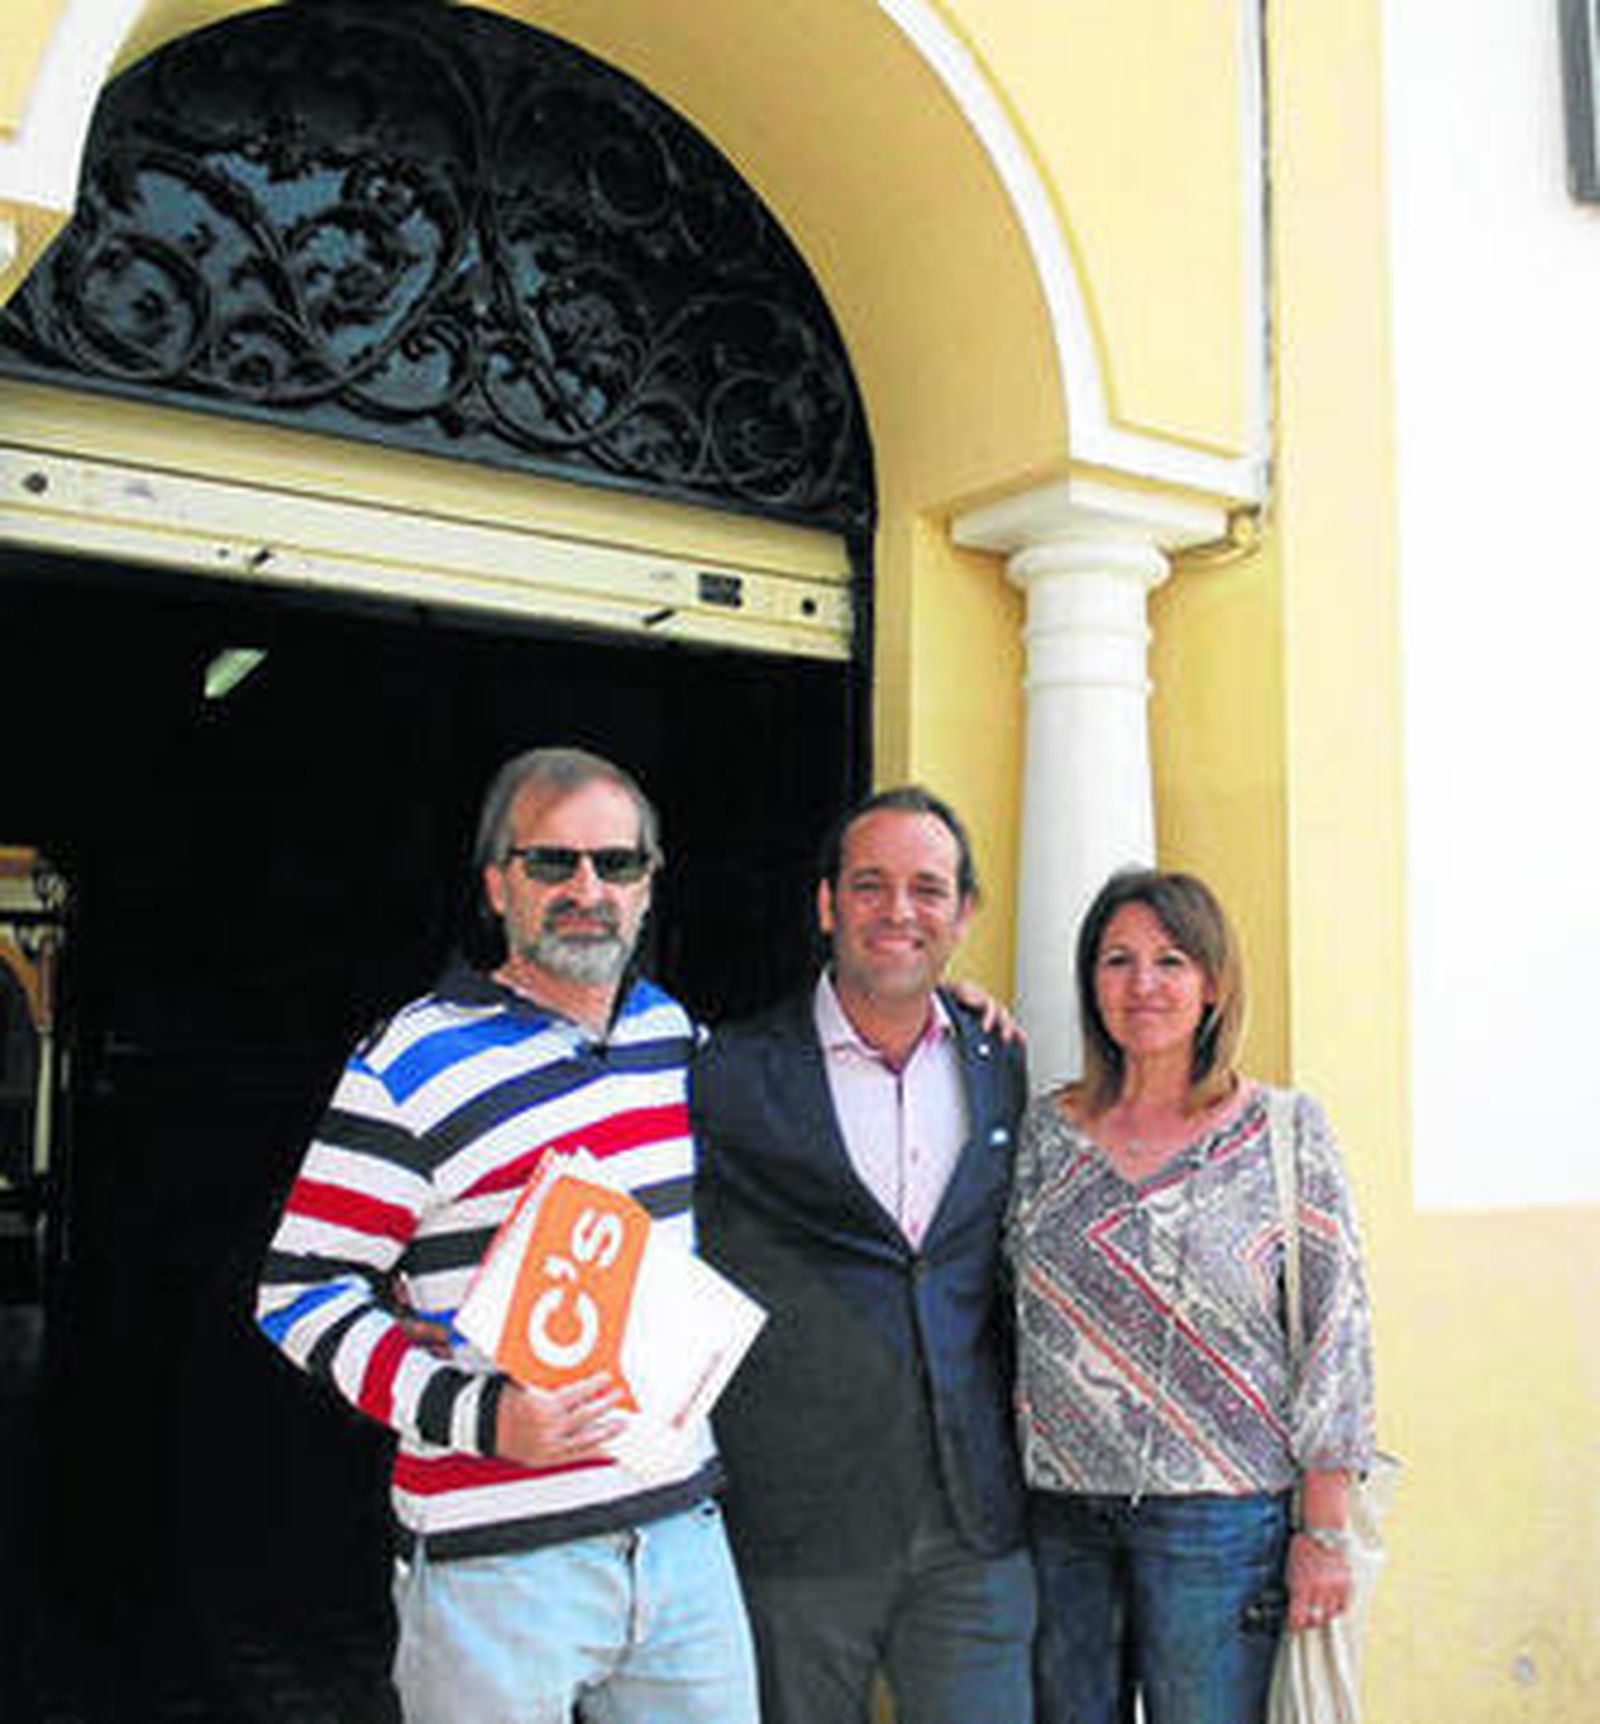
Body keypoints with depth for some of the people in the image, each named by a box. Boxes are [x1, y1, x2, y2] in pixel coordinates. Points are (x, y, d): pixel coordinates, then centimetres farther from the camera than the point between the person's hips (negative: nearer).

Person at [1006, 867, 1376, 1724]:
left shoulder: (1284, 1132, -2)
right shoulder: (1045, 1129, 5)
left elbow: (1335, 1331, -4)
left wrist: (1323, 1531, -5)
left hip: (1217, 1514, -2)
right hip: (1059, 1509, 3)